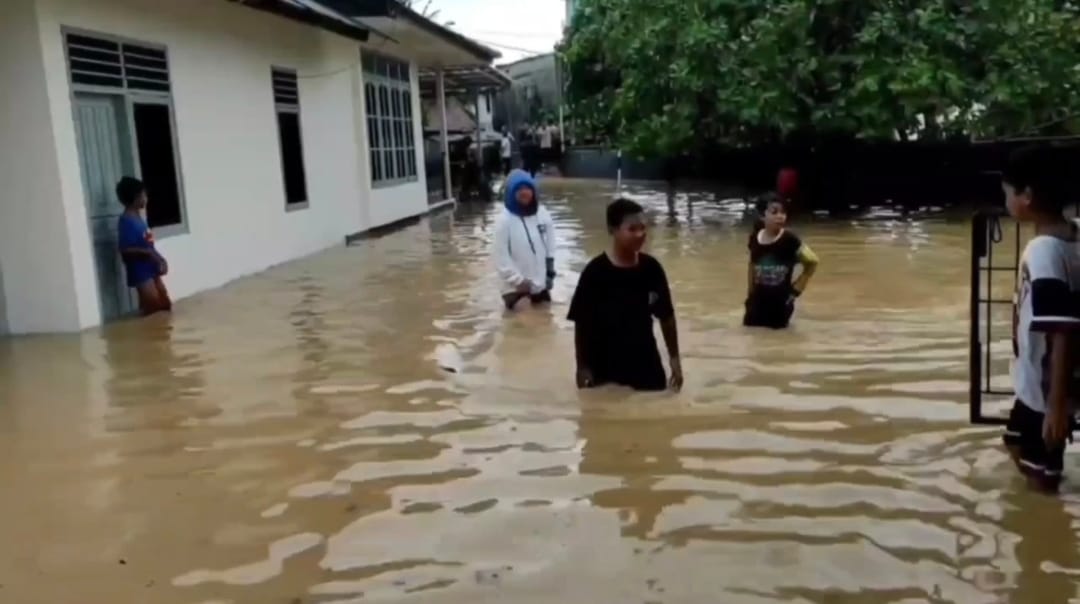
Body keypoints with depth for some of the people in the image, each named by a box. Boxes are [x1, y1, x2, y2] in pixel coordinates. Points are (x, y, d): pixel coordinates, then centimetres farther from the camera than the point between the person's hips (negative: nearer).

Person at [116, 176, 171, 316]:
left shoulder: (138, 218, 12)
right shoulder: (126, 221, -16)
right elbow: (125, 250, -22)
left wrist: (159, 259, 7)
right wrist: (149, 253, -27)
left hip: (151, 269, 9)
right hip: (140, 272, -9)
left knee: (165, 305, 11)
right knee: (153, 309, -10)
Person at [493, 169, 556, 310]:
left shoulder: (543, 214, 1)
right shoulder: (505, 221, -15)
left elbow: (550, 247, 10)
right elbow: (501, 258, -14)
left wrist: (550, 273, 6)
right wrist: (518, 280, -18)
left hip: (541, 284, 5)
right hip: (516, 287, -5)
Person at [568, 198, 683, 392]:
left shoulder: (651, 268, -4)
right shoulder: (595, 272, -16)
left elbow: (666, 316, 6)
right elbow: (581, 323, -10)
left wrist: (674, 358, 7)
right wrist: (583, 366, -9)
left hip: (645, 362, 4)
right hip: (604, 366, -4)